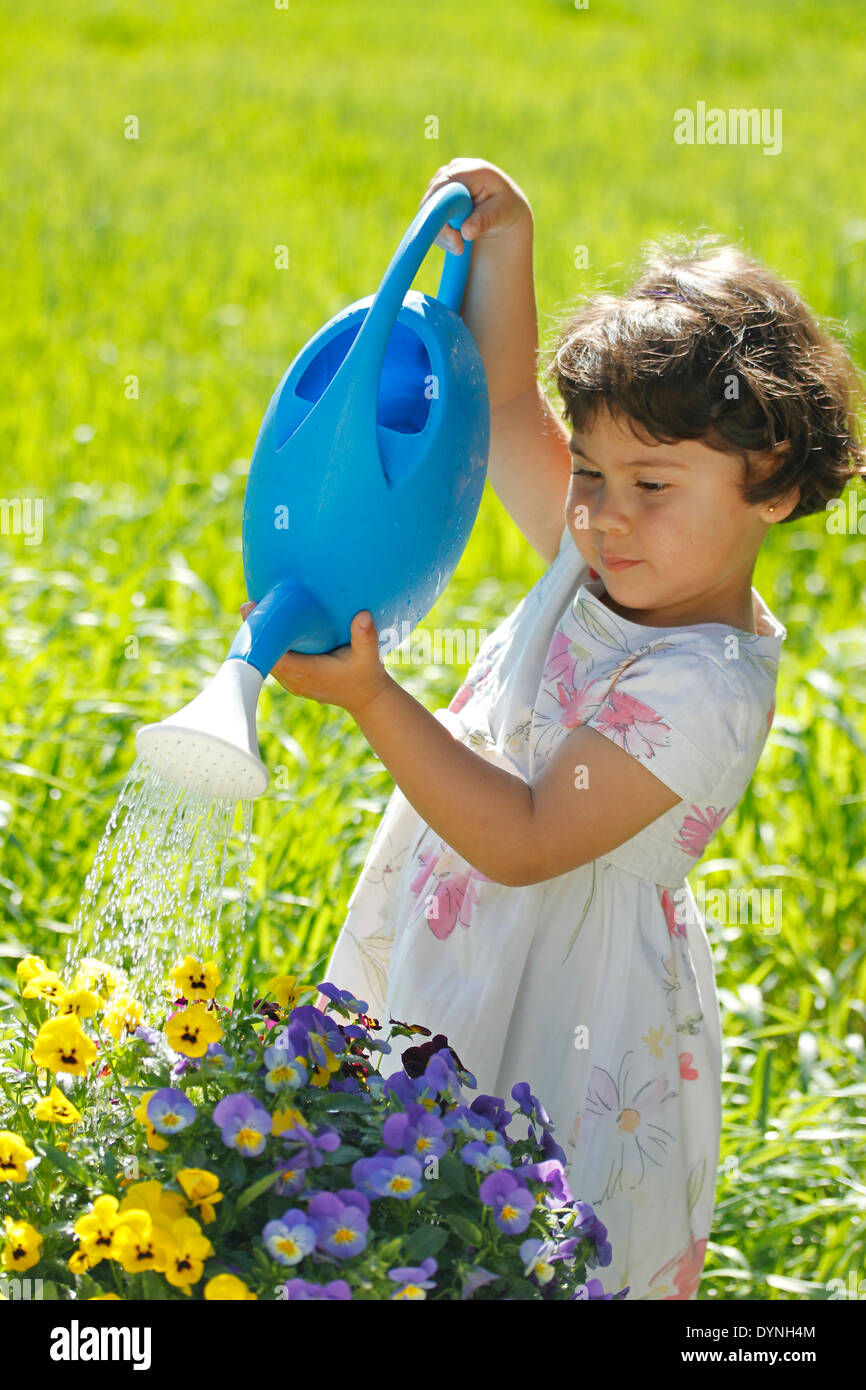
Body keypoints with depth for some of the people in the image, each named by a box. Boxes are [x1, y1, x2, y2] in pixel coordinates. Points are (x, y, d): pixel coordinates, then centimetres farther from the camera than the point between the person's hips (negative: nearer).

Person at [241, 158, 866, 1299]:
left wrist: (372, 699, -33)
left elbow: (526, 841, -28)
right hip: (456, 983, 9)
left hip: (566, 1021, -8)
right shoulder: (609, 560, 0)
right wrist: (504, 241, 2)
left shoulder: (702, 686, -25)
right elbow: (505, 407, 12)